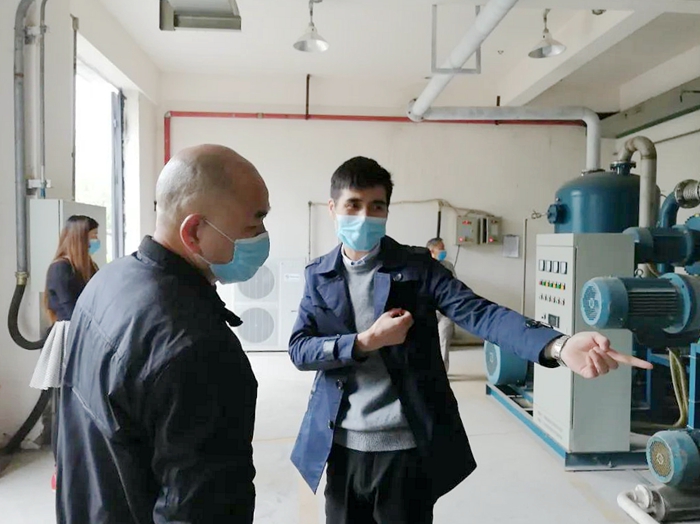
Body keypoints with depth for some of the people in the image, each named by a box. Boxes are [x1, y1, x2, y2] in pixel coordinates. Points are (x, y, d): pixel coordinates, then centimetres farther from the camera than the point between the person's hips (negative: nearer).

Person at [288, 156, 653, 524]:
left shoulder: (416, 267, -6)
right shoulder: (318, 275, 2)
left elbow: (479, 312, -19)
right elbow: (299, 349, -4)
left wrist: (558, 346, -35)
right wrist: (366, 342, -20)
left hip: (406, 448, -2)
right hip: (342, 447, 3)